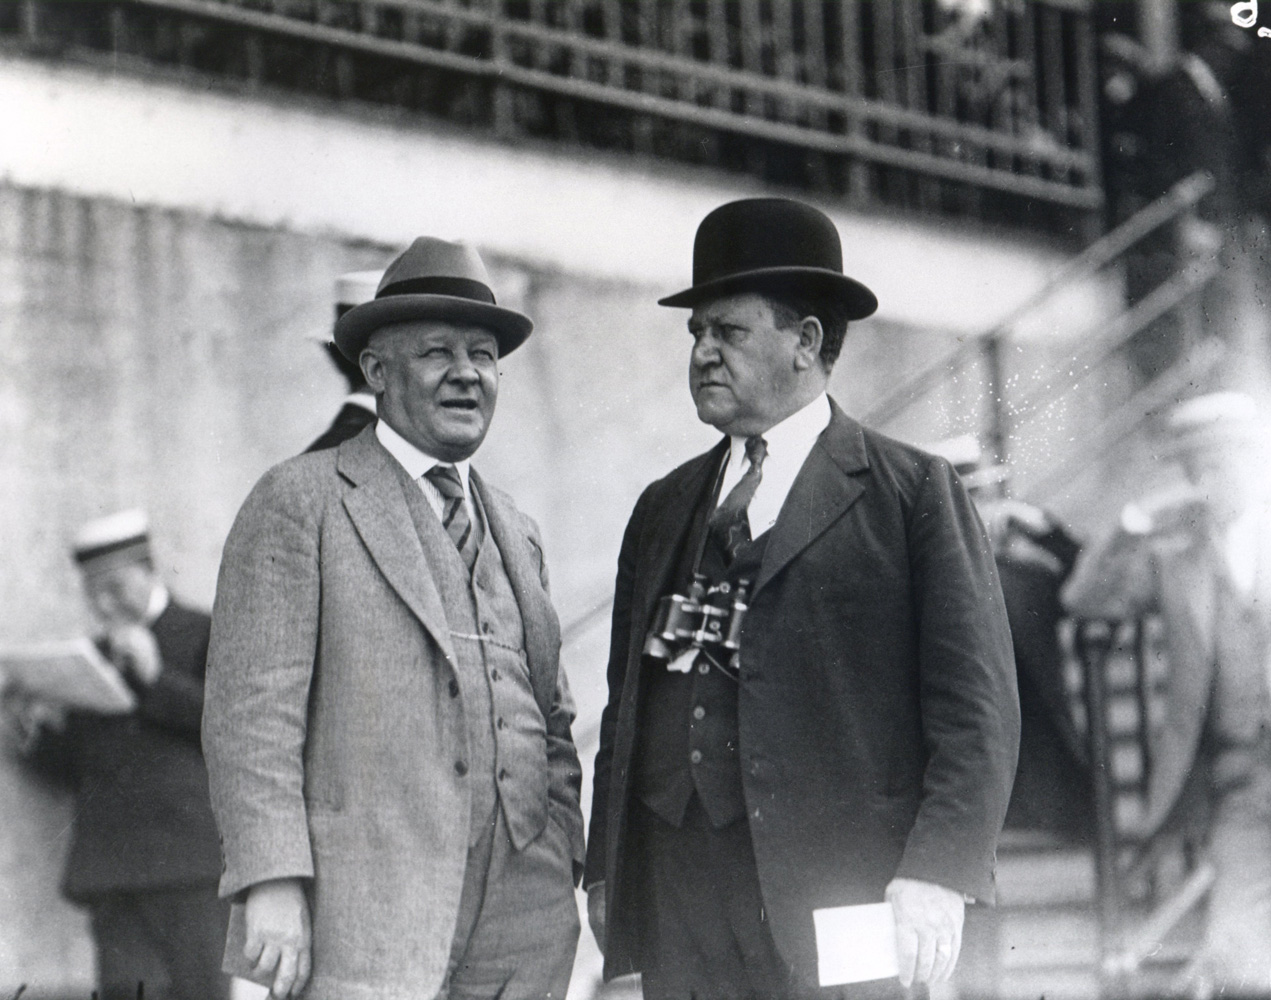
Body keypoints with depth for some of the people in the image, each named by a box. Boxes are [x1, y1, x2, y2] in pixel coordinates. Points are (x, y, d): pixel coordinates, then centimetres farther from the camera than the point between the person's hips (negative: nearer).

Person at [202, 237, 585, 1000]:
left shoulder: (516, 533, 20)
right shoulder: (300, 504, 1)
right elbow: (251, 710, -7)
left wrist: (564, 872, 13)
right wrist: (272, 884, -15)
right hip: (366, 922, -6)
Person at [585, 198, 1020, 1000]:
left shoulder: (916, 492, 2)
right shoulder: (663, 509, 19)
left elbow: (976, 703, -4)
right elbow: (626, 701, 17)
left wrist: (936, 874, -15)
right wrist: (603, 871, 8)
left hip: (831, 902, -5)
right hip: (673, 896, 5)